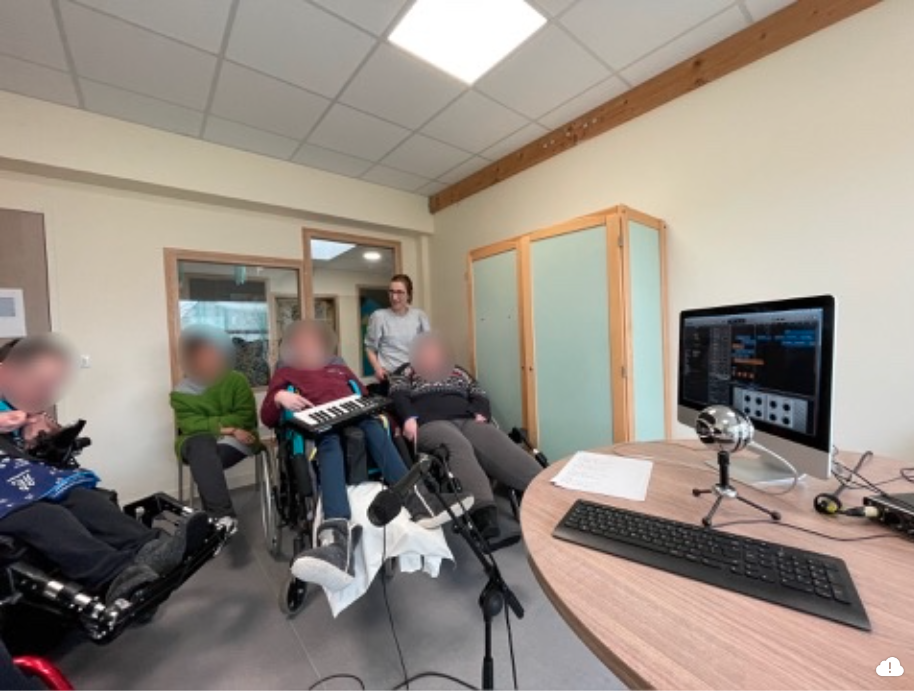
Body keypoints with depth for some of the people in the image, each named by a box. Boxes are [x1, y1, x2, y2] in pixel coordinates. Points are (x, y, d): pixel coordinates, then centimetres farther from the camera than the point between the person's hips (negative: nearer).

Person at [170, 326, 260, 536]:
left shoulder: (237, 380, 1)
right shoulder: (181, 392, 5)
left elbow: (246, 417, -5)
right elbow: (189, 425, -8)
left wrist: (211, 423, -13)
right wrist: (224, 427, -21)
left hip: (235, 440, -1)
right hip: (198, 441, 1)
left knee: (204, 461, -31)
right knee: (203, 446, -34)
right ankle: (223, 516, -41)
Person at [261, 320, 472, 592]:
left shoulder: (340, 369, 32)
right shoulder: (285, 374, 24)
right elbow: (267, 418, 16)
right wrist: (279, 398, -7)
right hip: (318, 429, -3)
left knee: (374, 429, -33)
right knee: (330, 443, -39)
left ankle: (417, 498, -52)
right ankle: (338, 537, -64)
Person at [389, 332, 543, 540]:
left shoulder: (458, 371, 32)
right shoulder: (407, 372, 26)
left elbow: (479, 395, 20)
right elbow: (398, 394, 7)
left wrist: (481, 414, -3)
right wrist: (409, 418, -13)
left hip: (467, 421, 3)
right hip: (430, 424, -3)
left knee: (499, 445, -28)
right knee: (459, 446, -37)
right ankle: (485, 512, -53)